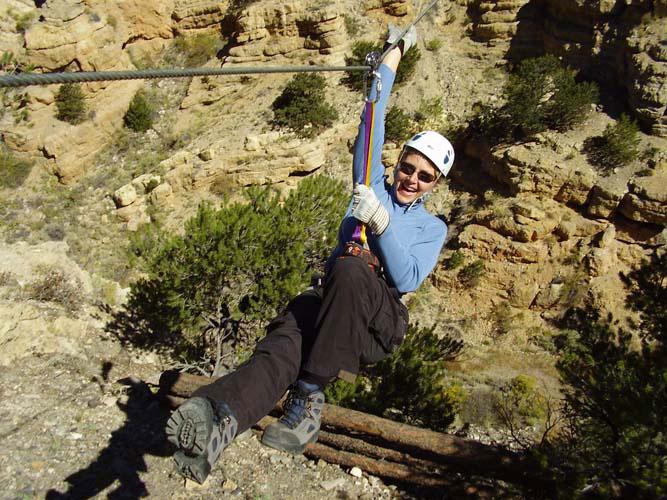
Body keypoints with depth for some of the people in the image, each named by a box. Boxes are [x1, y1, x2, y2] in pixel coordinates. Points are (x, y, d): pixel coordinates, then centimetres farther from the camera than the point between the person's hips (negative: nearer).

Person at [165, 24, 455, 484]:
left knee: (350, 267, -38)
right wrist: (395, 52, 21)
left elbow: (407, 279, -2)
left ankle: (309, 396, -37)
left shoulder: (433, 228, 17)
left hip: (382, 321, -2)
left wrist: (383, 224, -15)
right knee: (281, 349, -34)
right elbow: (372, 124, 18)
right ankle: (216, 421, -63)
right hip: (326, 306, 2)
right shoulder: (375, 189, 23)